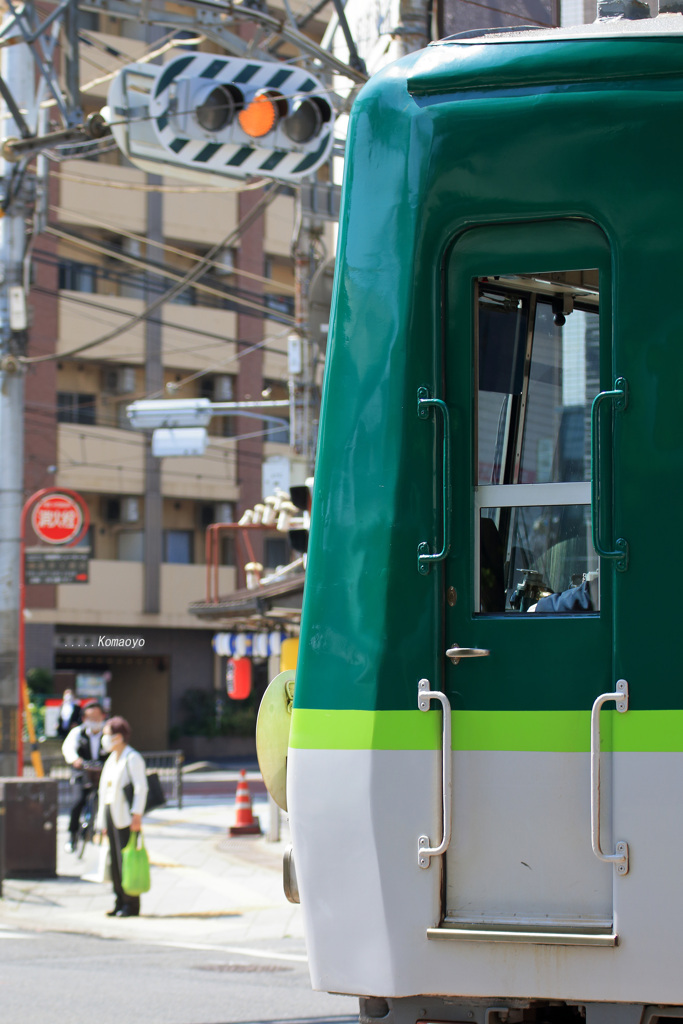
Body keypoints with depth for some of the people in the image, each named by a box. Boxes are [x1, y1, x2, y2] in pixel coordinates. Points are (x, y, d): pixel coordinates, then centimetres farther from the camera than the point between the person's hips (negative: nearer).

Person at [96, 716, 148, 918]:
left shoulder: (133, 758, -8)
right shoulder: (112, 760, 19)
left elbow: (141, 787, -14)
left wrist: (137, 815, -20)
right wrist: (103, 822, 19)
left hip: (125, 816, -9)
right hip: (110, 814, 9)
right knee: (115, 860, 8)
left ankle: (131, 904, -4)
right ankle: (120, 902, 12)